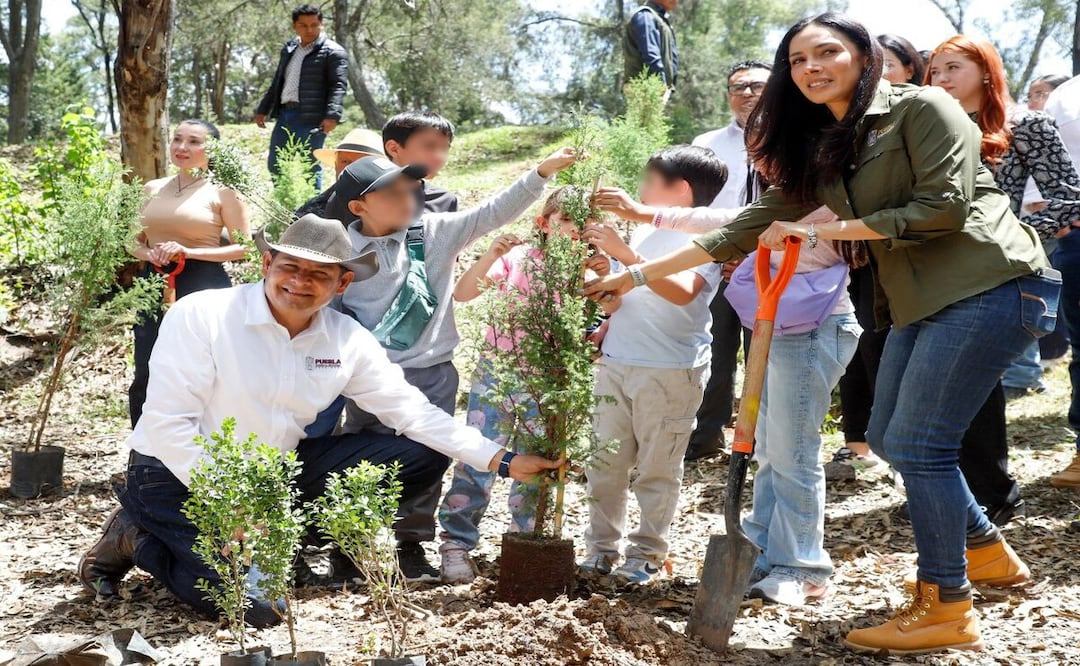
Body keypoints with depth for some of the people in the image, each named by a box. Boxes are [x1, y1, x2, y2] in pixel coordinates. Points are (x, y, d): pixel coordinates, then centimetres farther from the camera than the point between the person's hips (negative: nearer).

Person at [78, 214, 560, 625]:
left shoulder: (348, 341, -4)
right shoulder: (200, 316, -18)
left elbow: (413, 412, 1)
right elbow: (168, 423, -20)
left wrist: (502, 461, -5)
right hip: (179, 475, -6)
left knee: (424, 456, -3)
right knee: (257, 604, -26)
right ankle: (137, 539, 1)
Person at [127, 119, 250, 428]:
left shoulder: (222, 192, -2)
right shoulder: (153, 189, 12)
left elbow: (244, 246, -5)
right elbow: (134, 241, 19)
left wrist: (188, 252, -14)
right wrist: (148, 254, -6)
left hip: (204, 288, -5)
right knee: (145, 377, 6)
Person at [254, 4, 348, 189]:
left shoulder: (333, 52, -5)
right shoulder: (289, 49, 19)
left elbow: (338, 86, -15)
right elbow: (277, 82, 27)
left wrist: (332, 116, -28)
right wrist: (263, 109, 26)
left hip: (311, 118, -8)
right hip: (284, 114, 8)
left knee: (310, 167, -4)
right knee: (275, 165, 11)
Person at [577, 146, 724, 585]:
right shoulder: (642, 235, 14)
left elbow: (682, 291, -28)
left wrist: (625, 255, -32)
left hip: (670, 371, -7)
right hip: (616, 363, 7)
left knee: (657, 468, 3)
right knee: (605, 462, 8)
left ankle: (648, 554, 13)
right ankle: (601, 548, 18)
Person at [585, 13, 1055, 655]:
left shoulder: (923, 108, -10)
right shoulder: (819, 150, 13)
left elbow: (943, 207, -19)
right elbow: (754, 228, 14)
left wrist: (824, 231, -13)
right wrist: (640, 273, 12)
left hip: (990, 284, -9)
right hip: (919, 301, 9)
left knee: (919, 441, -10)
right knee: (889, 435, 13)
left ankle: (948, 607, 2)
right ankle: (987, 550, 32)